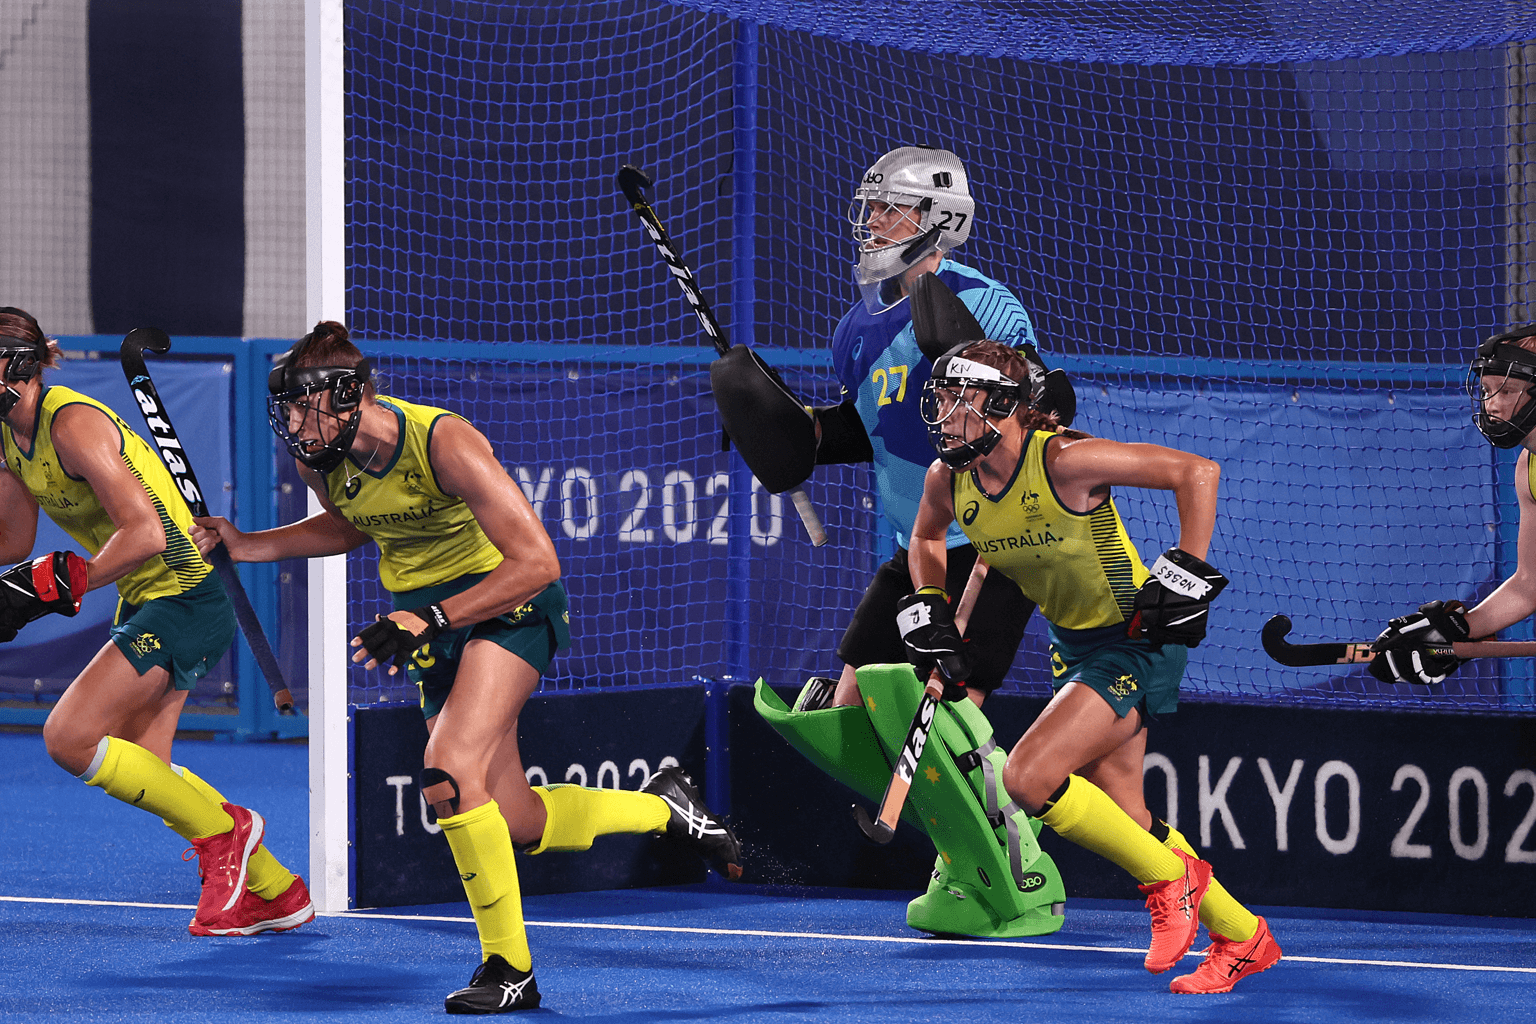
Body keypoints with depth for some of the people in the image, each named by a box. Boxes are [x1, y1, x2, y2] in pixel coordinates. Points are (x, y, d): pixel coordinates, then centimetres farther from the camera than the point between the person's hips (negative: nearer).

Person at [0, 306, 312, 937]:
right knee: (140, 770, 9)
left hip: (184, 594, -10)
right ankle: (276, 895, 19)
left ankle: (224, 829, -1)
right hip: (145, 600, 10)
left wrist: (54, 587, -28)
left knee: (69, 738, -15)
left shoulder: (73, 423, -22)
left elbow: (144, 532, -28)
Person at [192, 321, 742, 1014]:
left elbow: (537, 562, -28)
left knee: (450, 772, -27)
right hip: (431, 623, 7)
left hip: (504, 601, -7)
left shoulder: (444, 443, -28)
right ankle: (662, 806, 32)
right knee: (514, 822, 6)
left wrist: (433, 619, -34)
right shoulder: (319, 457, -9)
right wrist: (246, 547, 3)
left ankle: (509, 969, -15)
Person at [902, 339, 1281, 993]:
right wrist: (928, 607, 5)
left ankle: (1171, 876, 0)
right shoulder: (948, 480, -6)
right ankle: (1241, 937, 28)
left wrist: (1188, 571, -26)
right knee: (1124, 820, 10)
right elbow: (927, 536, 19)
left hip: (1138, 640, -8)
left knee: (1028, 778, -20)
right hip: (1076, 645, 8)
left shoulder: (1063, 461, -27)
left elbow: (1196, 471, -24)